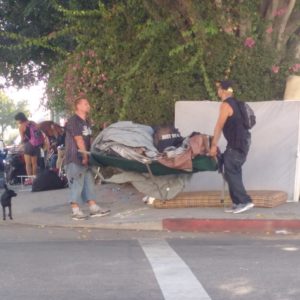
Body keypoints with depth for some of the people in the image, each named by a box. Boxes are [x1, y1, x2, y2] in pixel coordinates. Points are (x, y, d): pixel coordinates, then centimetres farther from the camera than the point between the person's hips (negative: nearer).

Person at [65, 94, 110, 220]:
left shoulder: (86, 121, 16)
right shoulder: (73, 121, -12)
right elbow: (79, 139, -16)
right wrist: (85, 155, -16)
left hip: (85, 158, 9)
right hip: (75, 159, -9)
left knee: (89, 183, 9)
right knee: (76, 184, -6)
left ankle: (94, 208, 13)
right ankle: (75, 211, 0)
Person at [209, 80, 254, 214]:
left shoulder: (226, 105, -13)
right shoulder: (234, 102, 16)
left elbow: (219, 126, -13)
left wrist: (214, 145, -10)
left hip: (237, 143, -10)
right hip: (241, 141, 10)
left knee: (230, 173, -8)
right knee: (234, 172, 12)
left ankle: (245, 201, -11)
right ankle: (238, 203, 13)